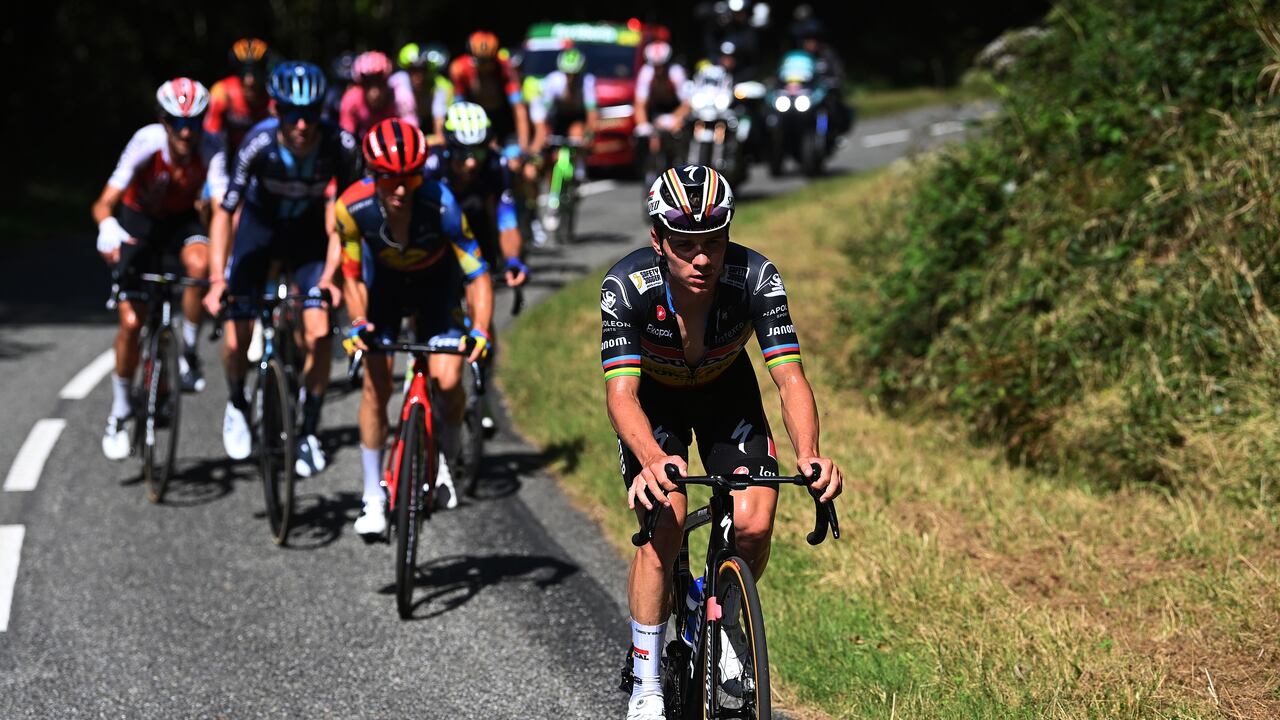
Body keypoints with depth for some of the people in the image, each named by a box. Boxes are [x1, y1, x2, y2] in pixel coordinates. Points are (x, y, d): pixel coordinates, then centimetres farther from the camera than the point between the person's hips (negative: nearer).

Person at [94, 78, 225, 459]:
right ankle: (120, 411, 12)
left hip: (182, 220, 1)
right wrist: (108, 229, -54)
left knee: (199, 264, -34)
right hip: (139, 219, -1)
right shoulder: (147, 142, -30)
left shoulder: (210, 148, -28)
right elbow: (104, 203, -32)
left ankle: (189, 353, -13)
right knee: (131, 322, -8)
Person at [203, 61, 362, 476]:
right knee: (237, 339, -7)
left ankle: (308, 430, 4)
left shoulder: (339, 145, -30)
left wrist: (335, 271, -24)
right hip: (260, 224, 0)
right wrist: (217, 279, -32)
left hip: (308, 230, 1)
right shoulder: (259, 144, -33)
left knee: (318, 335, -15)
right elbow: (224, 213, -25)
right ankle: (237, 404, 27)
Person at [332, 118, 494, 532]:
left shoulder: (440, 204, -36)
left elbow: (477, 275, -31)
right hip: (384, 281, 1)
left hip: (436, 284, -1)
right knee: (376, 385, -8)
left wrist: (481, 330, -44)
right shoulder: (353, 207, -30)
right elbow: (353, 275, -15)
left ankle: (446, 461, 17)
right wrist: (358, 321, -30)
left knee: (448, 382, -15)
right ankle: (373, 500, 4)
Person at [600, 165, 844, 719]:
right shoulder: (627, 286, -34)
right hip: (653, 395, -1)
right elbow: (620, 393, -41)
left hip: (726, 389, 2)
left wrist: (808, 455, -55)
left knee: (754, 524, -18)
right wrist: (654, 460, -61)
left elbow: (790, 377, -36)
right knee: (665, 522, -23)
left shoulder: (756, 278, -32)